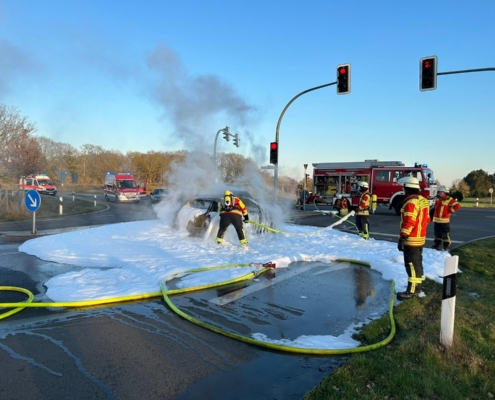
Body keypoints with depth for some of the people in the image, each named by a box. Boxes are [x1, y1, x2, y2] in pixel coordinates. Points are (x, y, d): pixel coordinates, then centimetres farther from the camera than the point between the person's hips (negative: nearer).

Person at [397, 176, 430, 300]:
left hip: (411, 240, -10)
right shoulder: (423, 200, 11)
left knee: (411, 264, -5)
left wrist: (402, 238, -21)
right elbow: (426, 219, 18)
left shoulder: (410, 202, -20)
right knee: (417, 263, 17)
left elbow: (408, 223, -24)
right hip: (420, 238, 10)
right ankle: (418, 286, 27)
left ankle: (412, 290, -1)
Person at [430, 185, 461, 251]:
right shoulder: (438, 200, 14)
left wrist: (450, 211, -15)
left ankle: (446, 248, 7)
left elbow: (457, 206, -20)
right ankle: (437, 246, 26)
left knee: (445, 235, -1)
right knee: (437, 235, 16)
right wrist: (432, 215, 19)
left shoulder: (449, 200, -11)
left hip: (444, 221, -8)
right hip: (436, 221, 8)